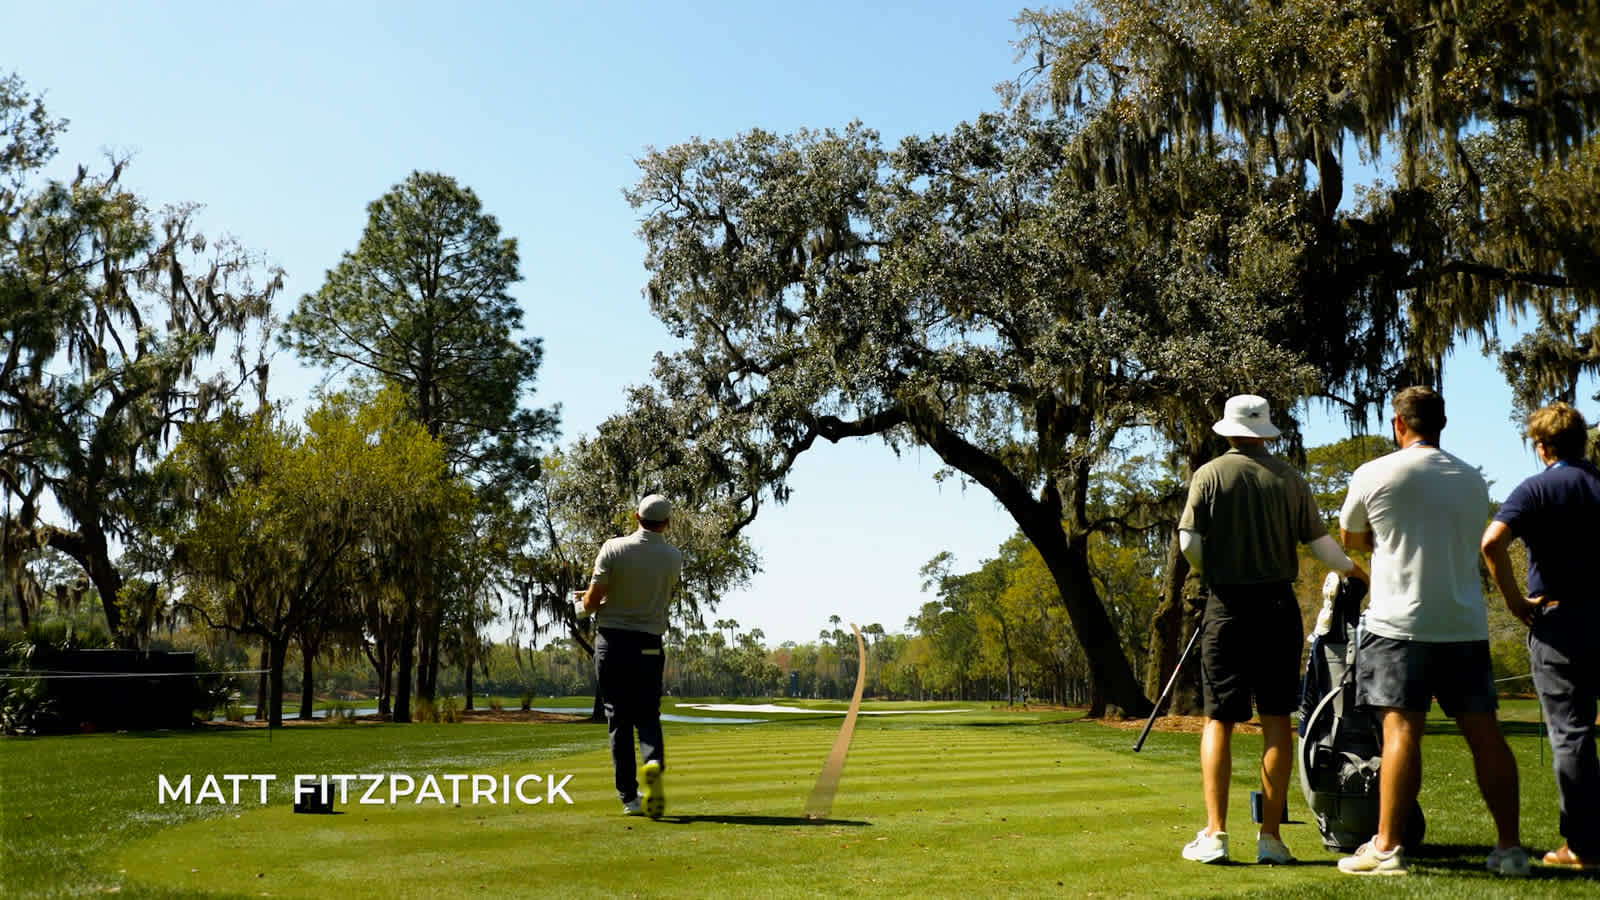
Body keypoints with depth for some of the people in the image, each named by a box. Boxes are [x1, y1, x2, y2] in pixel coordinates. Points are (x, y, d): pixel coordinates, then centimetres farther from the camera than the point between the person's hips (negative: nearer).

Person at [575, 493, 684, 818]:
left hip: (611, 641, -1)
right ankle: (654, 763, -22)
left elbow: (592, 600, -9)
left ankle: (629, 796, 4)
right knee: (648, 716, 9)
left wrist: (583, 605, 16)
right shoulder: (673, 558, -1)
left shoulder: (613, 548, -9)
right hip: (649, 645, 1)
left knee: (618, 718, 6)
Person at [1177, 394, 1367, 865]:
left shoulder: (1210, 475, -2)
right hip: (1278, 604, 1)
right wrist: (1357, 571, 25)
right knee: (1277, 720, 5)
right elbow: (1322, 544, 7)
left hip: (1227, 605, -1)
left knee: (1219, 720, 3)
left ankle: (1214, 833, -2)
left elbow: (1188, 542, -7)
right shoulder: (1289, 478, 3)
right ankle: (1270, 836, 5)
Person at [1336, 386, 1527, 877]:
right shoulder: (1473, 480, 12)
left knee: (1401, 729, -8)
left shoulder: (1374, 475, -3)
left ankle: (1387, 847, -8)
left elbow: (1350, 539, 11)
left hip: (1402, 624, -5)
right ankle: (1510, 847, 13)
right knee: (1484, 732, 7)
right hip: (1466, 625, 5)